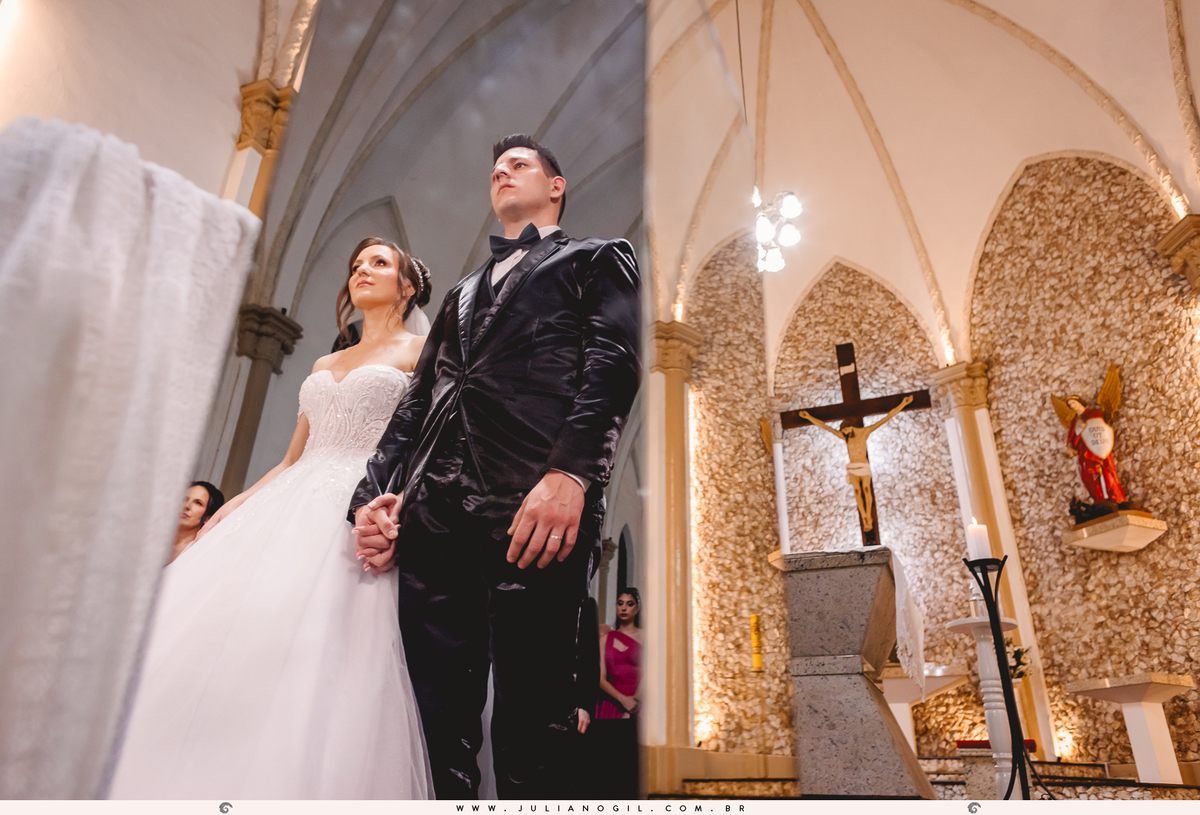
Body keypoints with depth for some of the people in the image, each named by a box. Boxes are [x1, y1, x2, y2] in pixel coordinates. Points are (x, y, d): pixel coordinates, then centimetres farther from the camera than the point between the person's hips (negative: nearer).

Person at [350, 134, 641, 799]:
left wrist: (570, 472, -18)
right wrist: (374, 493, 7)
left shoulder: (597, 258, 18)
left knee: (531, 725, -4)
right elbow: (418, 399, 25)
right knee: (436, 714, 5)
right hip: (435, 511, 6)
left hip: (536, 502, -5)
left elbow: (613, 360, -1)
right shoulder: (463, 290, 34)